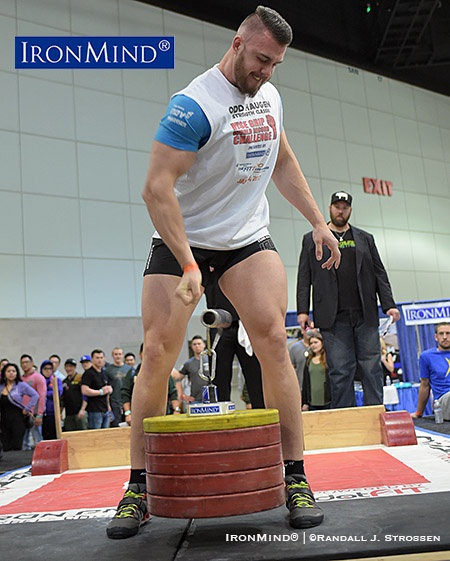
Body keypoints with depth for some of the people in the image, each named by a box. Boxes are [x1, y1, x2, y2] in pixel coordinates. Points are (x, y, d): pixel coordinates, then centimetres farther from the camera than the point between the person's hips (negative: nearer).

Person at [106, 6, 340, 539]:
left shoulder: (269, 95, 7)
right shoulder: (194, 105, -16)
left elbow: (283, 163, 20)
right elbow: (157, 188, -22)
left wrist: (318, 221, 14)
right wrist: (188, 265, -30)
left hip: (248, 238, 5)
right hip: (181, 240, -4)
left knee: (273, 341, -13)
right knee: (156, 355, -9)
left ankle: (294, 479, -1)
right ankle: (138, 489, 8)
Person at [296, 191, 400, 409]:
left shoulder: (365, 239, 17)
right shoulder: (312, 239, 11)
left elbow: (379, 274, 14)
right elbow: (304, 278, 6)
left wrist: (388, 305, 3)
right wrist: (302, 310, -4)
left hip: (365, 315, 2)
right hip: (333, 318, -2)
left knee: (371, 368, 1)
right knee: (341, 370, -2)